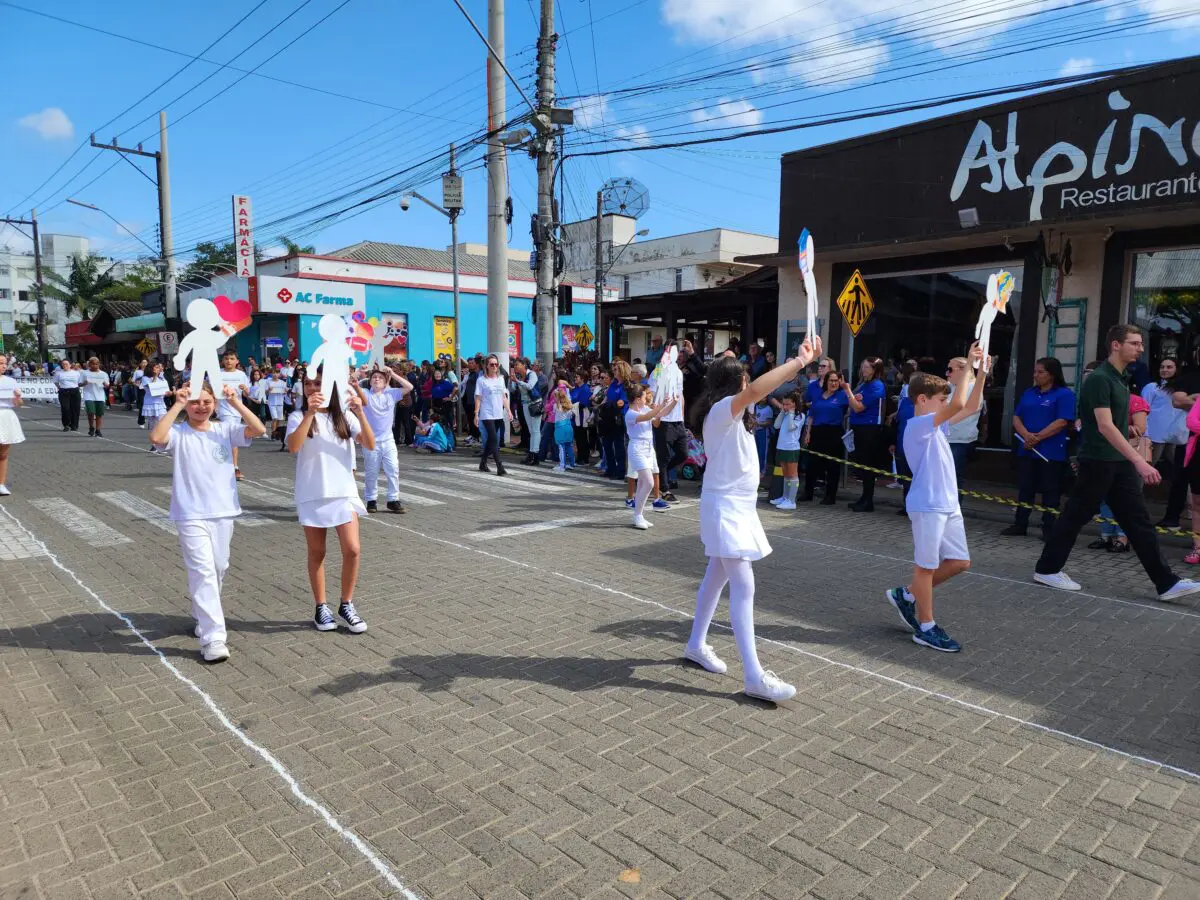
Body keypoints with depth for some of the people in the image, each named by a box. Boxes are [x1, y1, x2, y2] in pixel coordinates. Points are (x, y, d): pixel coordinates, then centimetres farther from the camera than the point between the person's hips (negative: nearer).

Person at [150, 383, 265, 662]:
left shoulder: (225, 430, 3)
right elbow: (156, 437, -27)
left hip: (224, 513, 4)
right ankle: (213, 638, -11)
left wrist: (237, 403, -15)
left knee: (219, 569, 17)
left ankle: (204, 618, 40)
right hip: (191, 516, -4)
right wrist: (177, 406, -21)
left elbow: (258, 430, -10)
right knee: (203, 572, -11)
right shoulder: (177, 433, -5)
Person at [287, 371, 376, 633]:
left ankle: (346, 605, 13)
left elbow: (370, 445, -9)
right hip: (312, 495, -1)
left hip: (343, 492, 1)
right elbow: (293, 447, -21)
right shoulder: (298, 417, -2)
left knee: (352, 550, -5)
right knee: (317, 552, 9)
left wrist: (360, 413, -21)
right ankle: (321, 607, 23)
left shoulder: (344, 416, 3)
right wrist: (310, 413, -27)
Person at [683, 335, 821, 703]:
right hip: (725, 507, -10)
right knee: (743, 588, -11)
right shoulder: (721, 409, -16)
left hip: (737, 506, 10)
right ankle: (754, 676, -10)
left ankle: (696, 645, 31)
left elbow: (766, 387, 16)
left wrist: (803, 360, 5)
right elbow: (757, 390, -34)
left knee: (717, 577, 17)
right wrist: (799, 361, -28)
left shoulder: (732, 411, 12)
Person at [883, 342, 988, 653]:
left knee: (960, 562, 13)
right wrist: (968, 366, -18)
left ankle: (907, 595, 24)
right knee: (926, 566, 1)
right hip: (927, 506, -9)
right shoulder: (917, 426, -15)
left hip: (948, 505, 10)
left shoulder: (936, 425, 13)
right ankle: (926, 628, 12)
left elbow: (970, 407, 17)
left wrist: (981, 373, 7)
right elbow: (957, 405, -26)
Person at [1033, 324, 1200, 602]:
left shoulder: (1120, 379, 13)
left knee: (1139, 522, 7)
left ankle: (1166, 583, 9)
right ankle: (1046, 569, 13)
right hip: (1098, 462, -9)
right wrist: (1139, 461, -29)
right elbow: (1105, 426, -25)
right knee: (1075, 516, 1)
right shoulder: (1099, 378, -16)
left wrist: (1132, 461, 21)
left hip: (1120, 463, 9)